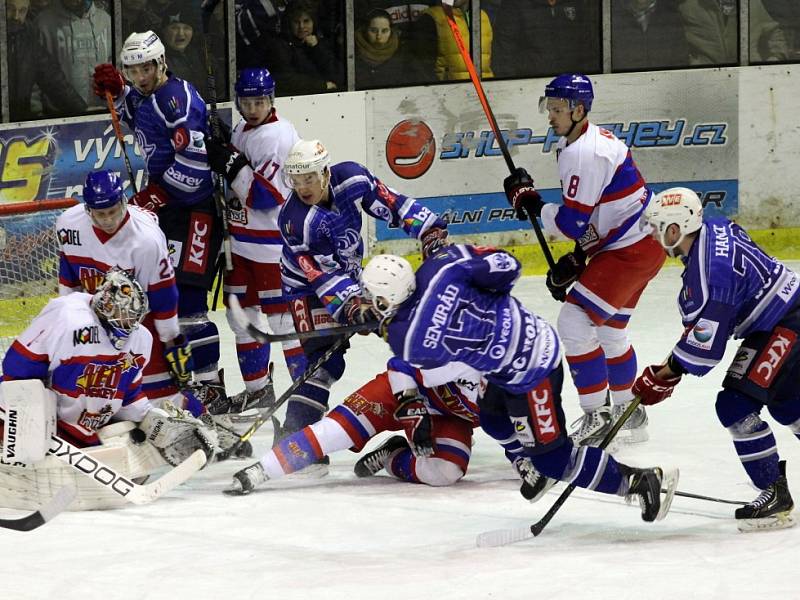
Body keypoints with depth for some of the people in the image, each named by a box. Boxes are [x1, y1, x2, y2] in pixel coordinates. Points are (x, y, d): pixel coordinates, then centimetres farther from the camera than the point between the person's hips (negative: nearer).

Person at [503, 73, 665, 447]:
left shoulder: (585, 154, -23)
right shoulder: (586, 141, 11)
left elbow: (573, 222, -22)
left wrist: (529, 201, -9)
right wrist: (577, 260, 13)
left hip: (632, 251, -11)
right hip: (636, 244, 11)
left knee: (575, 321, -13)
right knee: (608, 328, 23)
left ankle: (597, 416, -8)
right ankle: (629, 413, 37)